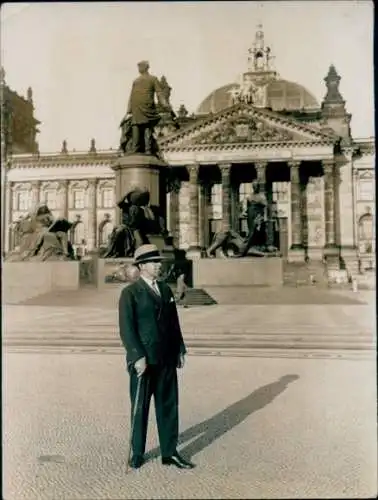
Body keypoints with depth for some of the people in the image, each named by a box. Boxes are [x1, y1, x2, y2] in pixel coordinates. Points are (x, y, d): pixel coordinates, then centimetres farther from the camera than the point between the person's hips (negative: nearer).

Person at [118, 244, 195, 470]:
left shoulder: (166, 289, 10)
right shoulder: (130, 293, -7)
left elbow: (174, 322, 13)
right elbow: (127, 328, -13)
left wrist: (180, 350, 9)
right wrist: (138, 357, -18)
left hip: (167, 359, 5)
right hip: (143, 360, -5)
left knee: (169, 406, 11)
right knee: (140, 408, 10)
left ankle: (170, 453, 24)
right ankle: (137, 454, 27)